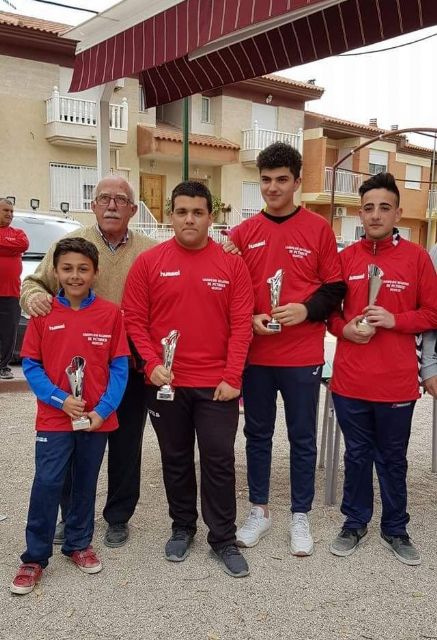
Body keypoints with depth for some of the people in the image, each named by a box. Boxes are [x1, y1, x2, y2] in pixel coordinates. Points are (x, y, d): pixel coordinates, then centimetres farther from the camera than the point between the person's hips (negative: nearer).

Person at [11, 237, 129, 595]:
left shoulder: (111, 314, -5)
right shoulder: (43, 314, -4)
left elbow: (119, 367, -4)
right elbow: (31, 365, -2)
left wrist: (103, 410, -13)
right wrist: (59, 399, -14)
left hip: (97, 418, 1)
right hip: (54, 417, -1)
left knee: (86, 484, 15)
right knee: (46, 485, -2)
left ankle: (79, 544, 34)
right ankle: (35, 558, 15)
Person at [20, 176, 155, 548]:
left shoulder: (150, 252, 3)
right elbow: (35, 282, 7)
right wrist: (32, 295, -16)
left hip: (130, 367, 0)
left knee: (126, 446, 10)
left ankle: (118, 517, 29)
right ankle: (71, 517, 31)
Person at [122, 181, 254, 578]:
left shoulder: (231, 264, -1)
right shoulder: (149, 262, -1)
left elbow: (242, 324, -4)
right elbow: (134, 319, -1)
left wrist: (232, 377, -10)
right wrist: (152, 364, -12)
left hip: (217, 384, -1)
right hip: (166, 382, 1)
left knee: (219, 460, 5)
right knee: (176, 460, 14)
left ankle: (224, 539, 20)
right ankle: (182, 527, 33)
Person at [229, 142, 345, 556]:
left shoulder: (319, 229, -2)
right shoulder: (244, 232, 4)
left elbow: (334, 288, 0)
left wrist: (306, 309, -17)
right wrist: (249, 318, -10)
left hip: (303, 356, -2)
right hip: (255, 354, 2)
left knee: (302, 439, 9)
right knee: (257, 435, 14)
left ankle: (300, 517, 25)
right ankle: (259, 511, 30)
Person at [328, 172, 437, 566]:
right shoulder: (345, 257, 2)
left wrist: (395, 320, -15)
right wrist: (345, 329, -10)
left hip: (397, 382, -1)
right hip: (350, 379, 1)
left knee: (393, 459, 14)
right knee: (357, 455, 16)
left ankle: (396, 529, 32)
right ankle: (355, 523, 32)